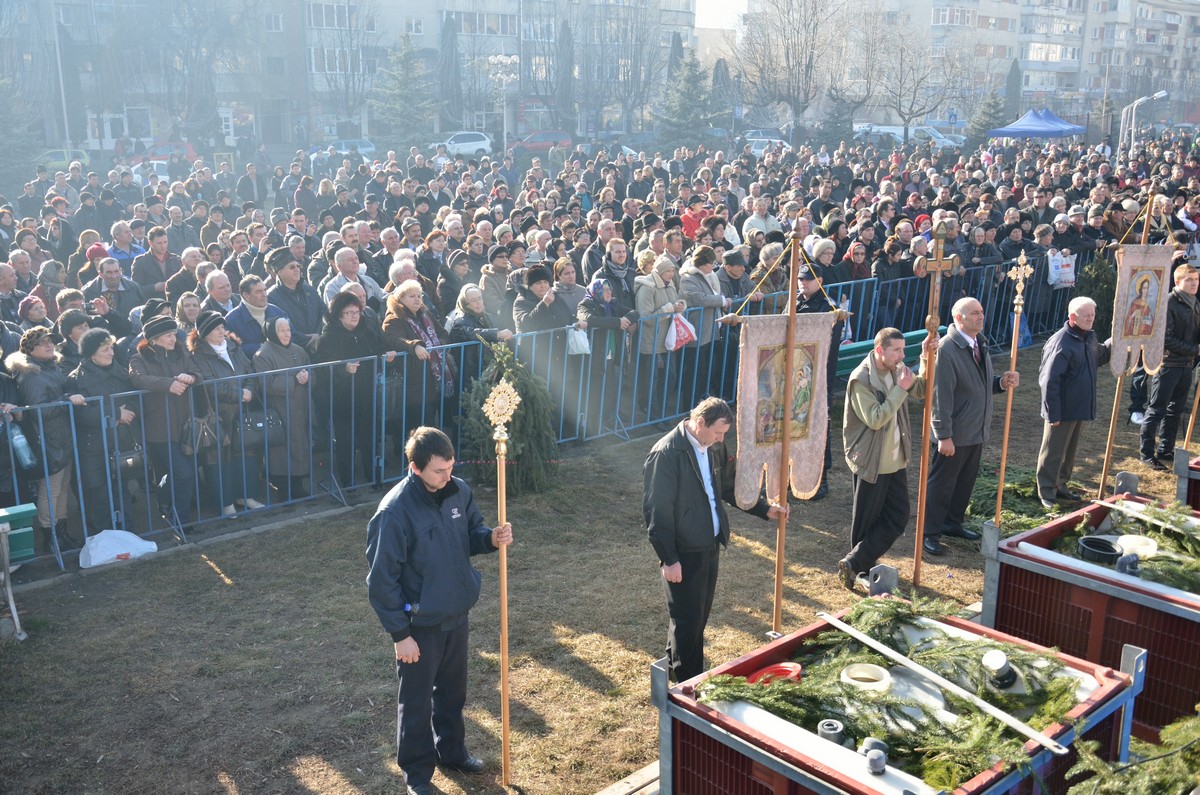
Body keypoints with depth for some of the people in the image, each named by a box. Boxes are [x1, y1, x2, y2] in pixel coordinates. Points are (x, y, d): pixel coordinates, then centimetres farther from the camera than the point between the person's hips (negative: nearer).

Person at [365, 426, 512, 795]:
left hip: (457, 615, 6)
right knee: (416, 701, 13)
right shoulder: (394, 512, -25)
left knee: (453, 691, 24)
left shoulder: (459, 491, -7)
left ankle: (452, 750, 47)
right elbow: (382, 580, -19)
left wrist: (491, 538, -14)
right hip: (420, 625, -6)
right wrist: (400, 634, -16)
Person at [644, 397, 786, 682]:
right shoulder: (666, 454, -21)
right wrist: (669, 559, -20)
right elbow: (656, 511, -20)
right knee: (688, 621, 3)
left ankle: (674, 666, 37)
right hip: (684, 553, -8)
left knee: (699, 616, 18)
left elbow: (729, 486, 19)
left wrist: (765, 509, 9)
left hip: (711, 546, 8)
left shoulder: (714, 447, 4)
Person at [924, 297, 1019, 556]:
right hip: (955, 433, -8)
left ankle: (953, 524, 35)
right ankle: (930, 533, 14)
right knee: (941, 484, 3)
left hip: (977, 431, 8)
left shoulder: (980, 344, 9)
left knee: (965, 481, 19)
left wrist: (1002, 382, -3)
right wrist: (944, 436, -22)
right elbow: (941, 396, -21)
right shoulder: (946, 350, -20)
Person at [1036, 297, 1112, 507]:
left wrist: (1114, 344, 7)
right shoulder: (1061, 342, -21)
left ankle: (1060, 485, 33)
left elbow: (1100, 356, 27)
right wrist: (1053, 413, -23)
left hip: (1081, 409, 9)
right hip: (1062, 411, -8)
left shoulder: (1089, 338, 6)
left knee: (1070, 451, 19)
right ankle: (1046, 492, 13)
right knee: (1053, 452, 3)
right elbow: (1049, 380, -23)